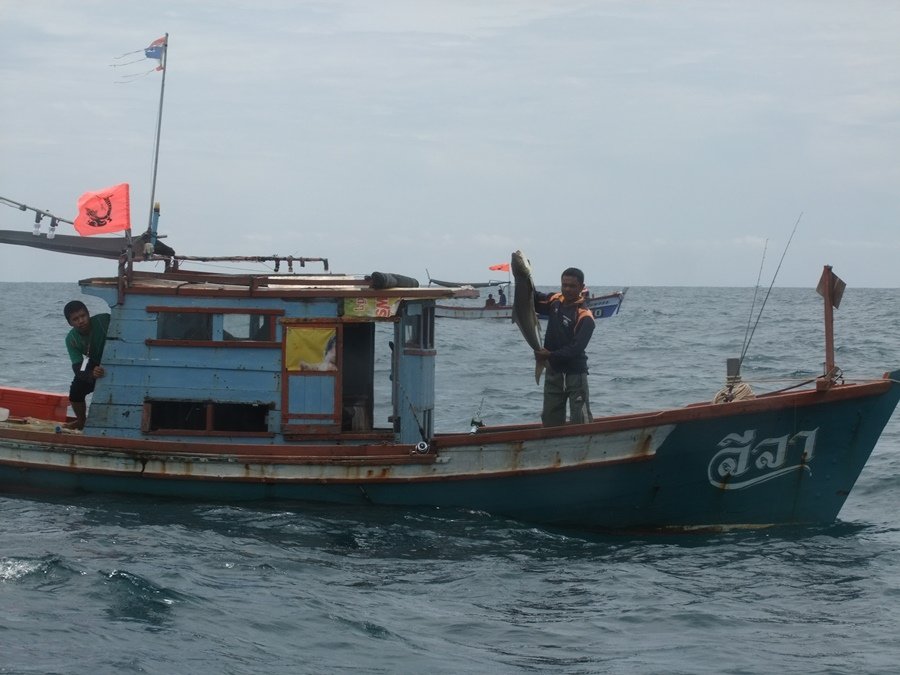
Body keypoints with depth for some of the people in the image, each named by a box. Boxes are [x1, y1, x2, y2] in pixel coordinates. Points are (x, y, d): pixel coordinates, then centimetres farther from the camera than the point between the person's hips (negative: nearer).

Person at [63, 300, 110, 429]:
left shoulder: (104, 321, -34)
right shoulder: (72, 339, -20)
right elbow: (78, 368, -30)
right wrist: (92, 374, -52)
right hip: (95, 365, 4)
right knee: (76, 389, -7)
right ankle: (81, 421, 20)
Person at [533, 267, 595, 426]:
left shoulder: (585, 317, -16)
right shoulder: (555, 301, 3)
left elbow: (576, 348, -22)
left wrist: (550, 355, -30)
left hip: (574, 372, -7)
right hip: (553, 370, 7)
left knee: (581, 421, -6)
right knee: (550, 420, 12)